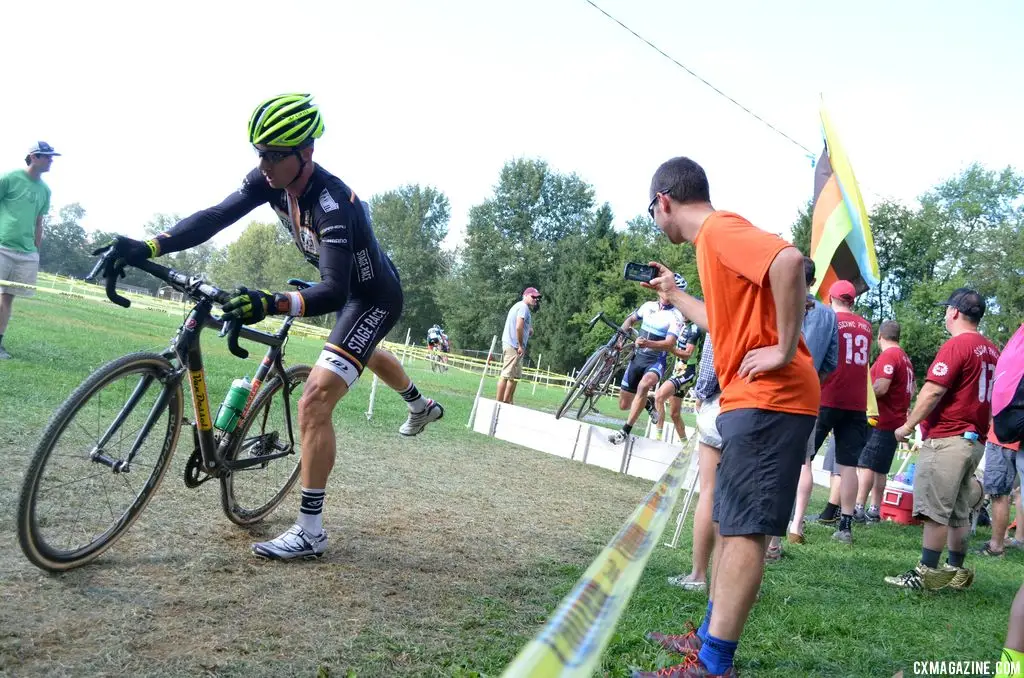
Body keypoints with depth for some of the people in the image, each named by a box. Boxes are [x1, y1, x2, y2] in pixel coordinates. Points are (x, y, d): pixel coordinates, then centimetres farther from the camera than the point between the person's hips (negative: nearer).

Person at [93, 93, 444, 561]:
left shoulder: (331, 203, -37)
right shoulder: (271, 179, -15)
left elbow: (334, 292, -46)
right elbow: (215, 217, -22)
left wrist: (272, 304, -61)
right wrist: (148, 247, -35)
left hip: (373, 297, -9)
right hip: (347, 289, 9)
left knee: (314, 402, -20)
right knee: (365, 354, 37)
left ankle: (310, 532, -12)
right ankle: (421, 408, 68)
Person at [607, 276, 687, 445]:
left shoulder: (676, 316, -12)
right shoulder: (648, 306, 3)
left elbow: (670, 344, -23)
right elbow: (631, 319, 20)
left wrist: (648, 343, -40)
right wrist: (622, 333, 0)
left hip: (656, 360, -5)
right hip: (637, 357, 5)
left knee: (644, 384, -39)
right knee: (624, 405, 6)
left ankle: (625, 430, -32)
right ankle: (648, 403, 40)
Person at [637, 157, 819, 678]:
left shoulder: (720, 229, -11)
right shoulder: (717, 237, 20)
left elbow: (789, 260, -30)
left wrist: (785, 349, -24)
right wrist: (672, 293, 39)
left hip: (767, 400, -11)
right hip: (755, 400, 11)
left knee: (743, 529, -8)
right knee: (728, 522, 16)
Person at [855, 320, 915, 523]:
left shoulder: (888, 355, -13)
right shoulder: (905, 357, 16)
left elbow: (881, 388, -22)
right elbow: (912, 390, 25)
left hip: (882, 421, -9)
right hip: (896, 421, 9)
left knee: (865, 464, -11)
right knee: (880, 469, 11)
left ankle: (859, 508, -16)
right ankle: (874, 510, 13)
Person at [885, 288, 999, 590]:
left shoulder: (956, 345, -13)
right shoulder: (992, 350, 13)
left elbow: (933, 391, -18)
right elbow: (988, 397, 20)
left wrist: (908, 426, -10)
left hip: (947, 439, -9)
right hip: (975, 440, 9)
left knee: (935, 510, -5)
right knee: (958, 511, 15)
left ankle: (927, 573, -3)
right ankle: (956, 570, 22)